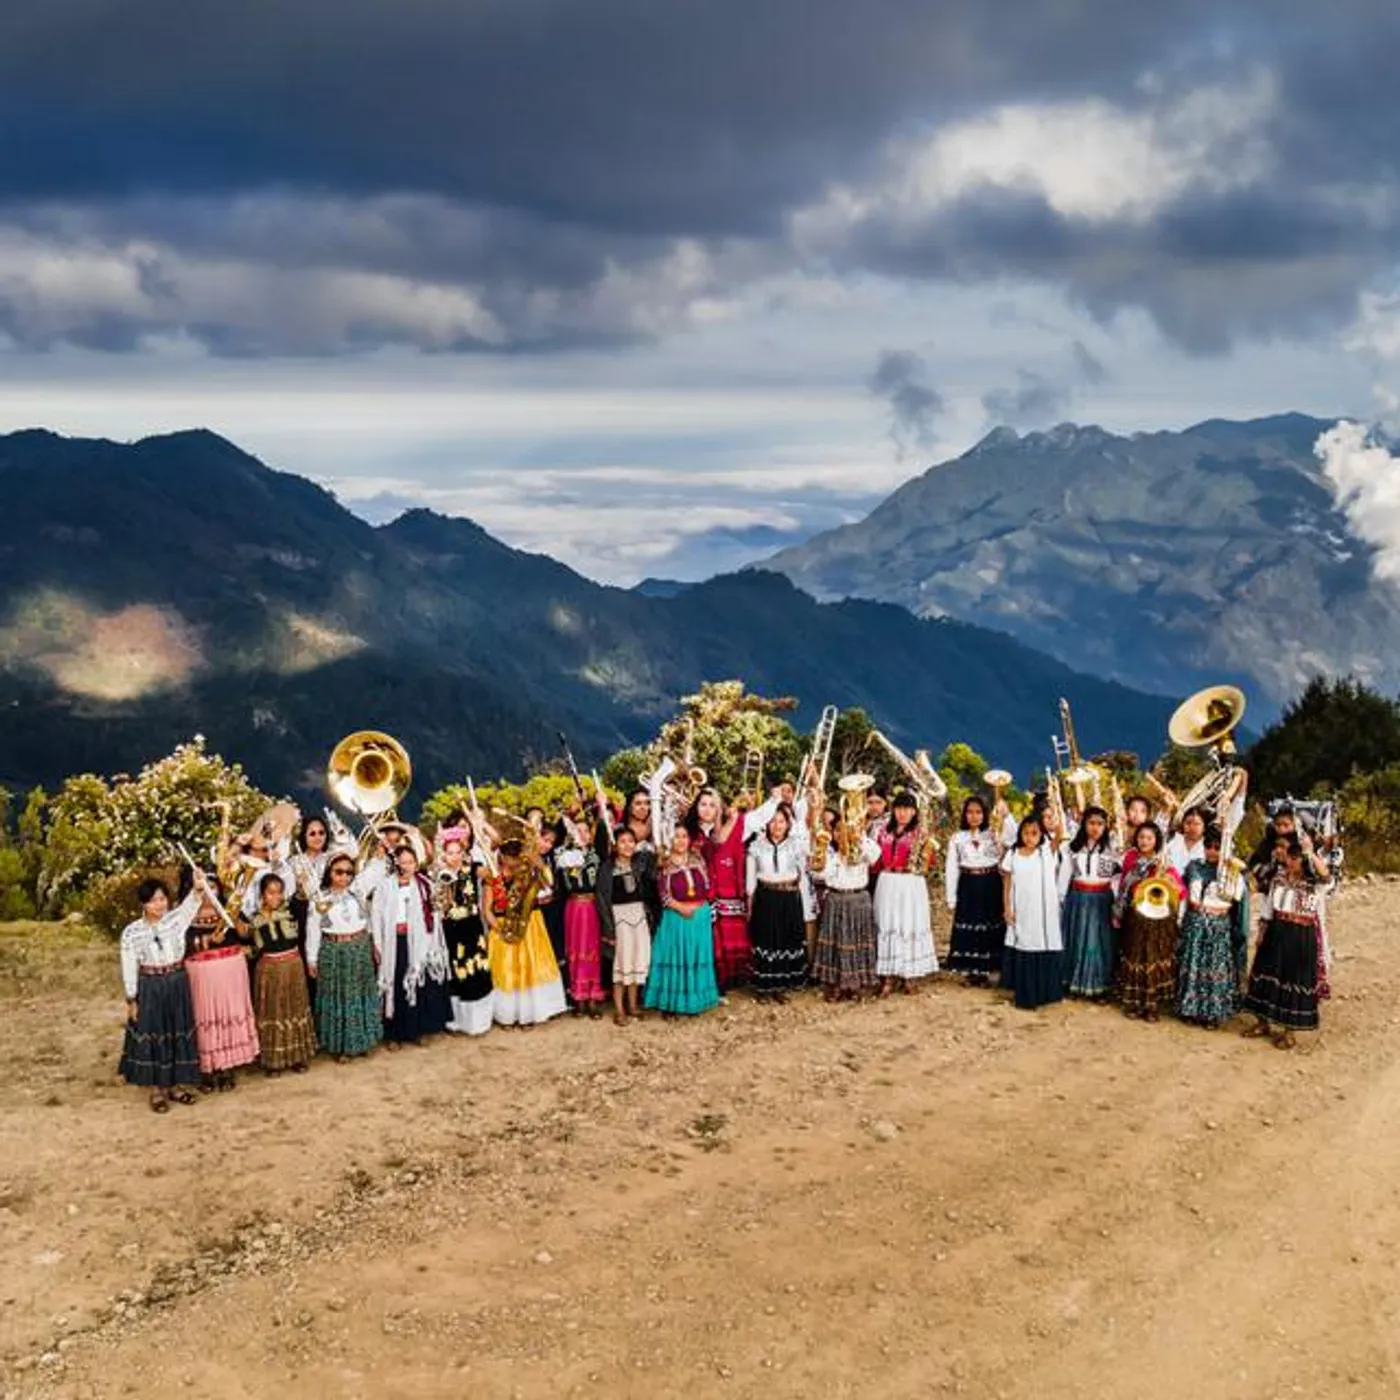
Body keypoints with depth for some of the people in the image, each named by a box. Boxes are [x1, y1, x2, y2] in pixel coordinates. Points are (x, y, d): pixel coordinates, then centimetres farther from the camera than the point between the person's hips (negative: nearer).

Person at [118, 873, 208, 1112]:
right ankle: (156, 1090, 18)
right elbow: (129, 969, -5)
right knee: (152, 1036, 5)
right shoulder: (132, 932, -8)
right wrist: (131, 1000, -4)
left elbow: (190, 905, -26)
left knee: (179, 1033, 10)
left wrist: (198, 888, -47)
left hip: (178, 985, 2)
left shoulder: (176, 919, -5)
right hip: (149, 989, -2)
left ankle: (175, 1085, 25)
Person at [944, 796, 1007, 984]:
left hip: (990, 886, 0)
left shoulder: (994, 835, 4)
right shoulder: (957, 838, 3)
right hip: (968, 887, 0)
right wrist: (951, 898, 0)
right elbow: (951, 869, 3)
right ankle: (972, 971, 10)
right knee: (968, 929, 1)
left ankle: (985, 969, 11)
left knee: (990, 928, 1)